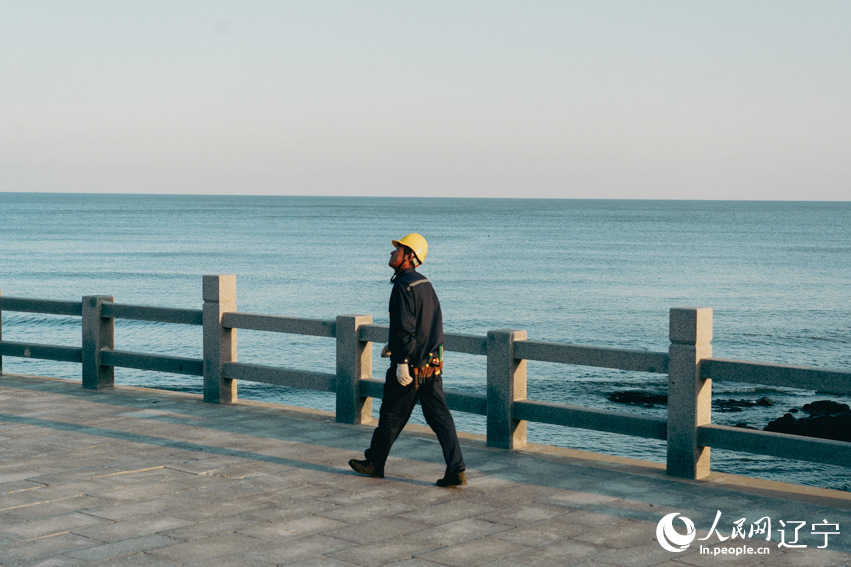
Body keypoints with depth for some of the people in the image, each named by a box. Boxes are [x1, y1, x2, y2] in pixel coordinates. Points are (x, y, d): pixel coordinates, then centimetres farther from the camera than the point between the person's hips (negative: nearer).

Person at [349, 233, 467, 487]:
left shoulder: (404, 286, -16)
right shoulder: (425, 283, 12)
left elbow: (405, 327, -22)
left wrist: (402, 362, -21)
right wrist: (393, 344, 30)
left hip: (411, 364, -8)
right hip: (433, 363, 8)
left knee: (392, 416, 8)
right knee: (440, 417, 4)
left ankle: (374, 463, 24)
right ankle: (456, 470, -2)